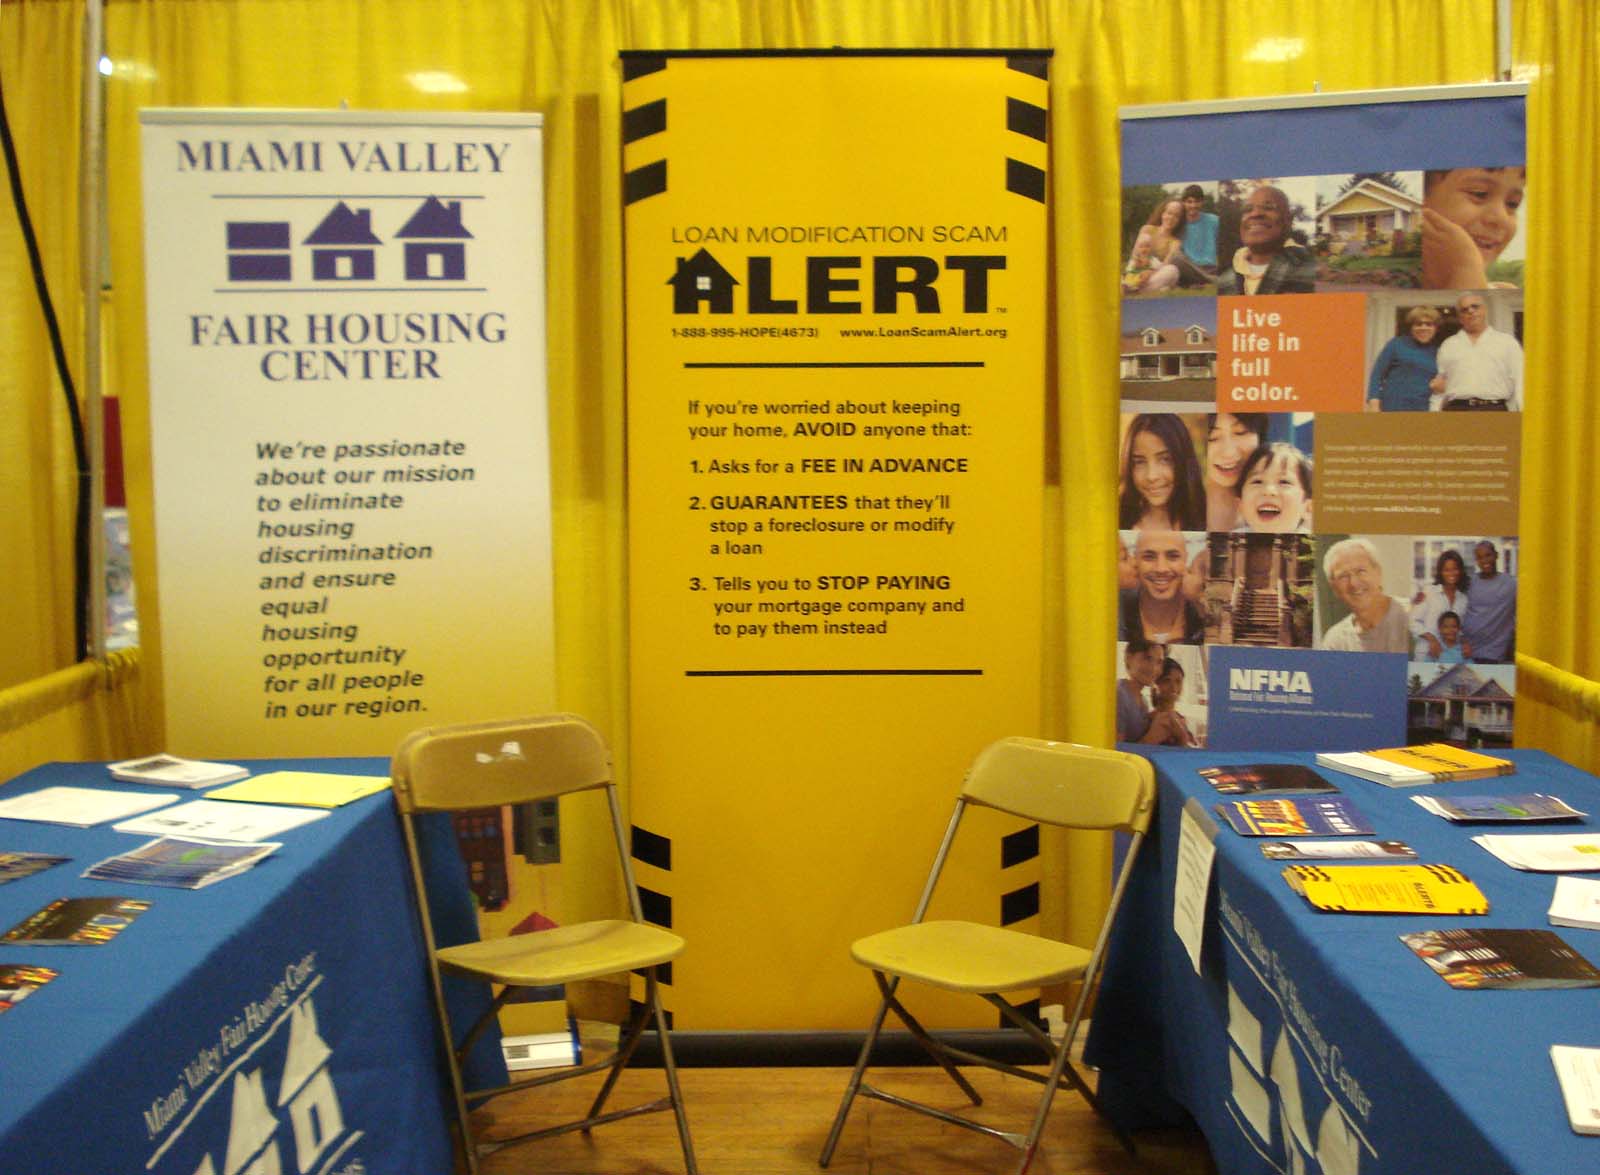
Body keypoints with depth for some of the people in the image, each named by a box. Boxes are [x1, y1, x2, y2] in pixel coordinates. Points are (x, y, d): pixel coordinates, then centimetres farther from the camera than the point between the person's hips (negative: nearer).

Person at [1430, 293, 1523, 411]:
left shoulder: (1508, 342, 16)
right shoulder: (1448, 345, 19)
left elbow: (1519, 383, 9)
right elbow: (1438, 388, 16)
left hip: (1495, 410, -1)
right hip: (1456, 409, 1)